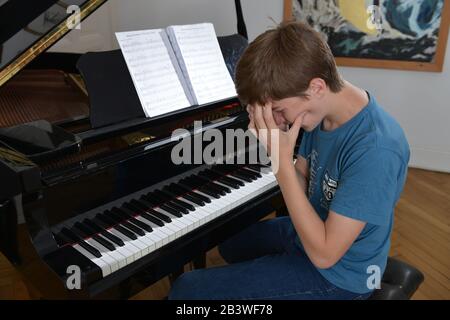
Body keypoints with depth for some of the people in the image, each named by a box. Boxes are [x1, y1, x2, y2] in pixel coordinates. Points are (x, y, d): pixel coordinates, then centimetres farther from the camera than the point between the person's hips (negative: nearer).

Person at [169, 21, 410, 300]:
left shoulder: (376, 147, -33)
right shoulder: (321, 110, -8)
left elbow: (324, 254, -30)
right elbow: (302, 188, 0)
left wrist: (282, 160, -32)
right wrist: (274, 152, -20)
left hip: (336, 273, -8)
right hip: (310, 230, 8)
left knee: (187, 290, -12)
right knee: (228, 241, 31)